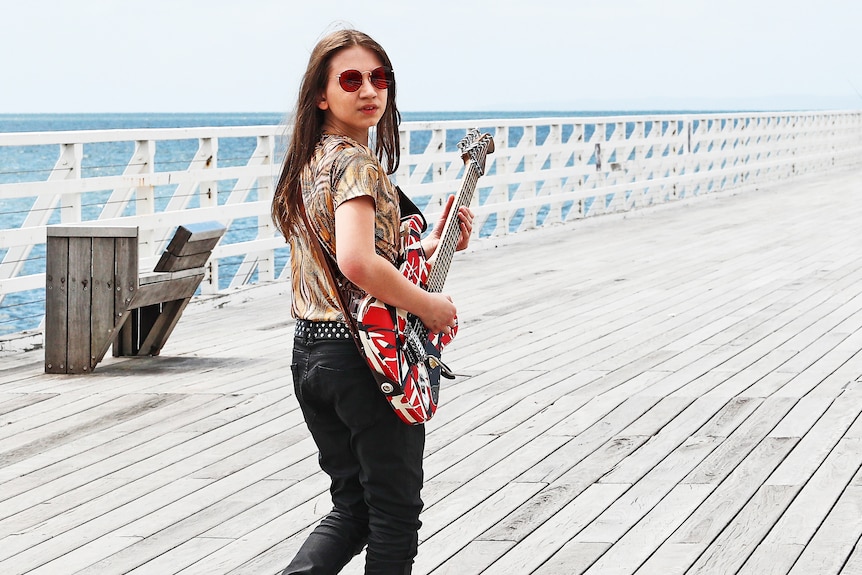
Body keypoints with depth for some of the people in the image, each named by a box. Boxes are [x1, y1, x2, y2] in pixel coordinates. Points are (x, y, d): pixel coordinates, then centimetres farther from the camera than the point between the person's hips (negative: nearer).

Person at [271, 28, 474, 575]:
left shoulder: (308, 162, 12)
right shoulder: (360, 164, -17)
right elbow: (358, 264, -32)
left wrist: (429, 246, 11)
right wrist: (431, 306, -18)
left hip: (310, 352, 8)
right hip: (367, 356, -8)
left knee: (352, 506, 18)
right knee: (395, 512, 6)